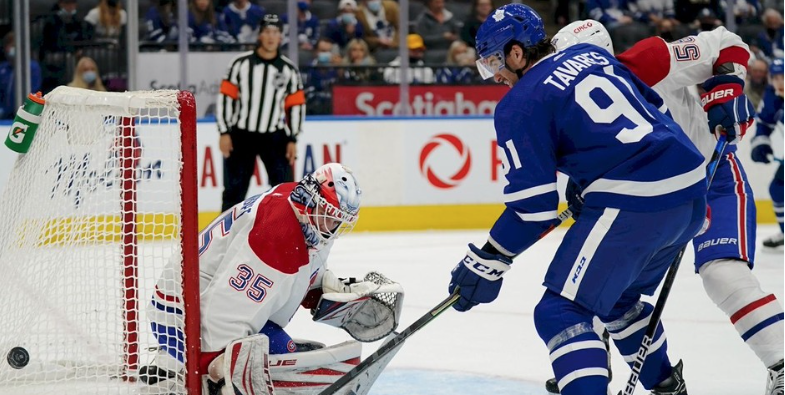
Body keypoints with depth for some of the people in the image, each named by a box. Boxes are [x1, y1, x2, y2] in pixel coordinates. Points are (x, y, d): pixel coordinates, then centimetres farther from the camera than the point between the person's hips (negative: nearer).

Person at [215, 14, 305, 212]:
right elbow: (225, 97, -2)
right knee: (234, 190, 2)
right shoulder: (241, 63, -3)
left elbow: (296, 106, 5)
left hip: (274, 136, 1)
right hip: (241, 135, -1)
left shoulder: (289, 69, 1)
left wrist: (292, 140, 0)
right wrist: (224, 133, -7)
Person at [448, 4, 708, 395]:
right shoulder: (591, 55, 18)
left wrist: (487, 261, 1)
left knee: (561, 313, -7)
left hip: (634, 203, -9)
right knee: (618, 297, 28)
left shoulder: (519, 105, -4)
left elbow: (532, 206, -8)